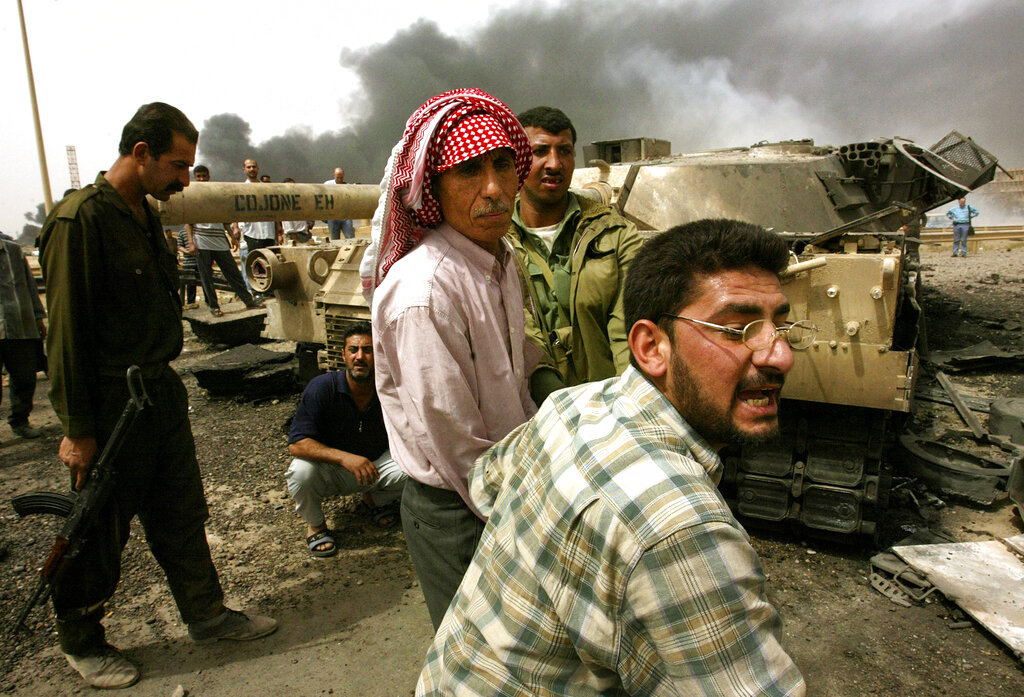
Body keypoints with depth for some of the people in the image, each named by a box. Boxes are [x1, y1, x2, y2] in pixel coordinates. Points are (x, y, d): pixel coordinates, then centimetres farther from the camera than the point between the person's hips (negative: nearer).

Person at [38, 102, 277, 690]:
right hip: (110, 404, -8)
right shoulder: (79, 219, -16)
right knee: (100, 532, 9)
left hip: (160, 391, 8)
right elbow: (68, 332, -17)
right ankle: (81, 642, 30)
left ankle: (206, 613, 31)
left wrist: (163, 379, 17)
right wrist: (77, 430, -16)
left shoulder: (146, 216, 11)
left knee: (183, 513, 16)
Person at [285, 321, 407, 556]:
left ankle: (374, 499, 11)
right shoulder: (321, 387, -21)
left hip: (375, 464, 2)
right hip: (329, 471, -2)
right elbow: (297, 444, -27)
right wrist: (344, 457, -41)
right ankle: (315, 524, 0)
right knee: (301, 472, -34)